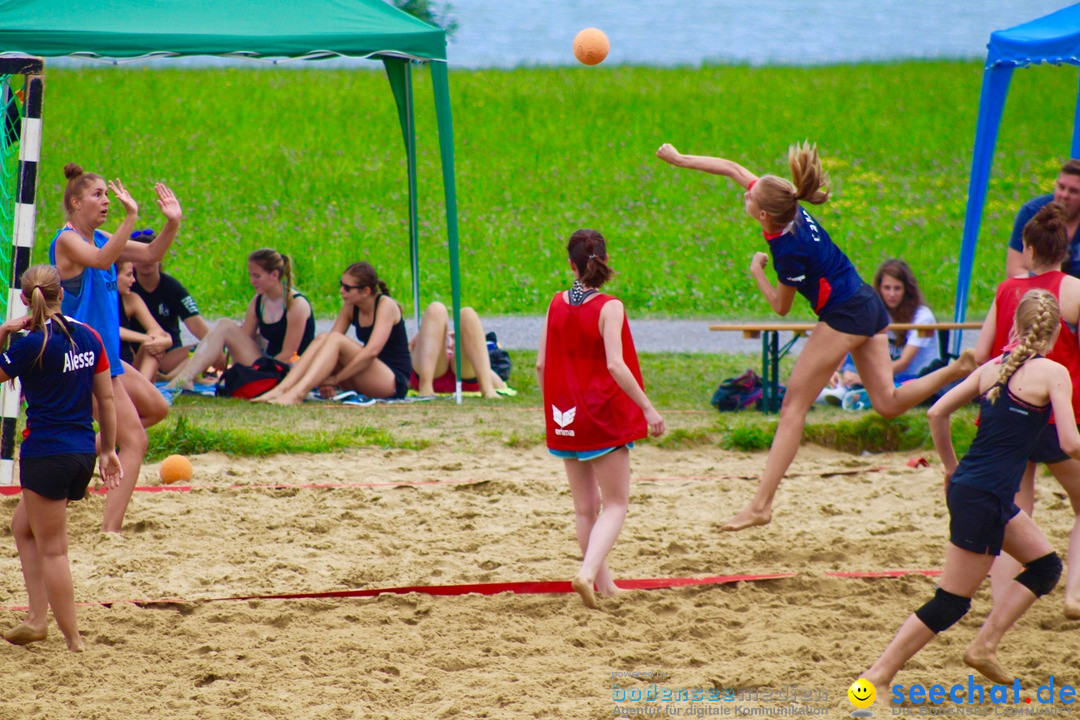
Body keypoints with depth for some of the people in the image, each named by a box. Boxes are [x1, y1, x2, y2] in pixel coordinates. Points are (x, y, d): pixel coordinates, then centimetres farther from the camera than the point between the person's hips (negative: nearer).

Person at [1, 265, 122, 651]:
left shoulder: (33, 344, -14)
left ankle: (73, 640, 3)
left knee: (52, 550, 2)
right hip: (83, 453, 7)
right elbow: (106, 398, 9)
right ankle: (37, 618, 15)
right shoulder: (89, 336, 4)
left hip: (46, 453, -7)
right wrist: (109, 450, 17)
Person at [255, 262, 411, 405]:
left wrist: (335, 378, -24)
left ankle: (298, 392, -41)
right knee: (322, 339, -12)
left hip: (395, 381, -7)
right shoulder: (350, 308, 7)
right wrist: (326, 380, -16)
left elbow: (372, 350, -24)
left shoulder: (386, 305, -13)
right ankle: (281, 390, -26)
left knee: (335, 340, -25)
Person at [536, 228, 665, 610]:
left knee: (585, 506, 16)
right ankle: (588, 572, -19)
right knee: (615, 505, 1)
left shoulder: (557, 304, 0)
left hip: (565, 418, 5)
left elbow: (541, 365, 2)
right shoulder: (609, 308, -13)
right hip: (604, 419, -5)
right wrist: (647, 408, -17)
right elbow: (615, 365, -22)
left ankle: (603, 582, 23)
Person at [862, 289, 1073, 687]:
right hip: (985, 496, -8)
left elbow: (937, 413, 11)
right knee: (951, 602, -2)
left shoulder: (992, 368, 10)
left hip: (965, 485, 8)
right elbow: (1070, 444, -16)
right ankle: (877, 676, -3)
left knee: (1046, 566, 20)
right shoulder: (1052, 373, -9)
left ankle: (984, 647, 15)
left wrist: (951, 468, 22)